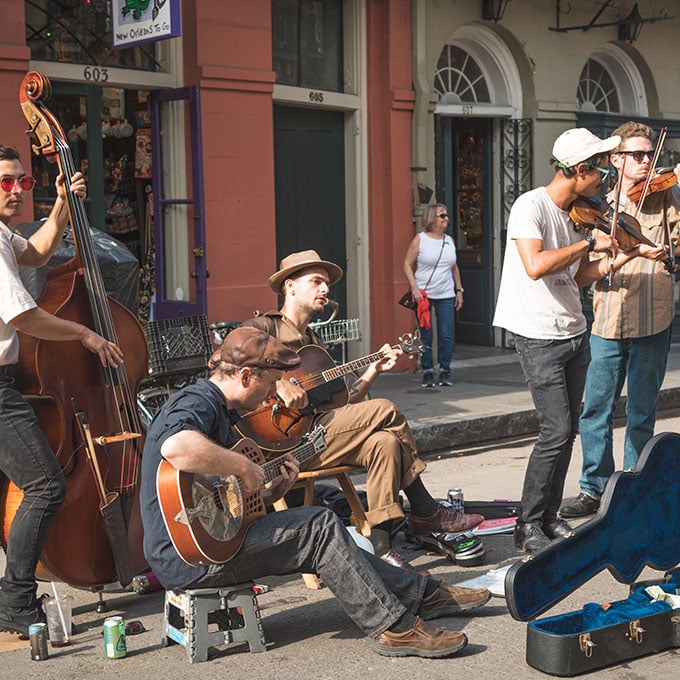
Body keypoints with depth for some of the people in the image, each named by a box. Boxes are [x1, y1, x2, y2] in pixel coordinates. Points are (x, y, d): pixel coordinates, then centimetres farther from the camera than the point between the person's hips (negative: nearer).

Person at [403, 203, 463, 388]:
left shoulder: (449, 240, 12)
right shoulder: (420, 239, -2)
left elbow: (454, 268, 19)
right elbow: (407, 264, -2)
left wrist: (459, 290, 14)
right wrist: (414, 286, -13)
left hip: (446, 296, 4)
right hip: (423, 295, -3)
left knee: (446, 335, 0)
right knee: (425, 336, 1)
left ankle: (445, 371, 10)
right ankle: (427, 372, 10)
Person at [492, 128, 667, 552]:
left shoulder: (579, 213, 10)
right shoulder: (532, 206, -16)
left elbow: (581, 277, 13)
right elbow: (535, 266, -32)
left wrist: (631, 254, 7)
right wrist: (590, 242, -24)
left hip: (575, 334, 8)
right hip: (540, 337, -8)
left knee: (568, 429, 10)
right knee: (557, 431, -10)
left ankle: (550, 517, 22)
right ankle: (529, 525, 3)